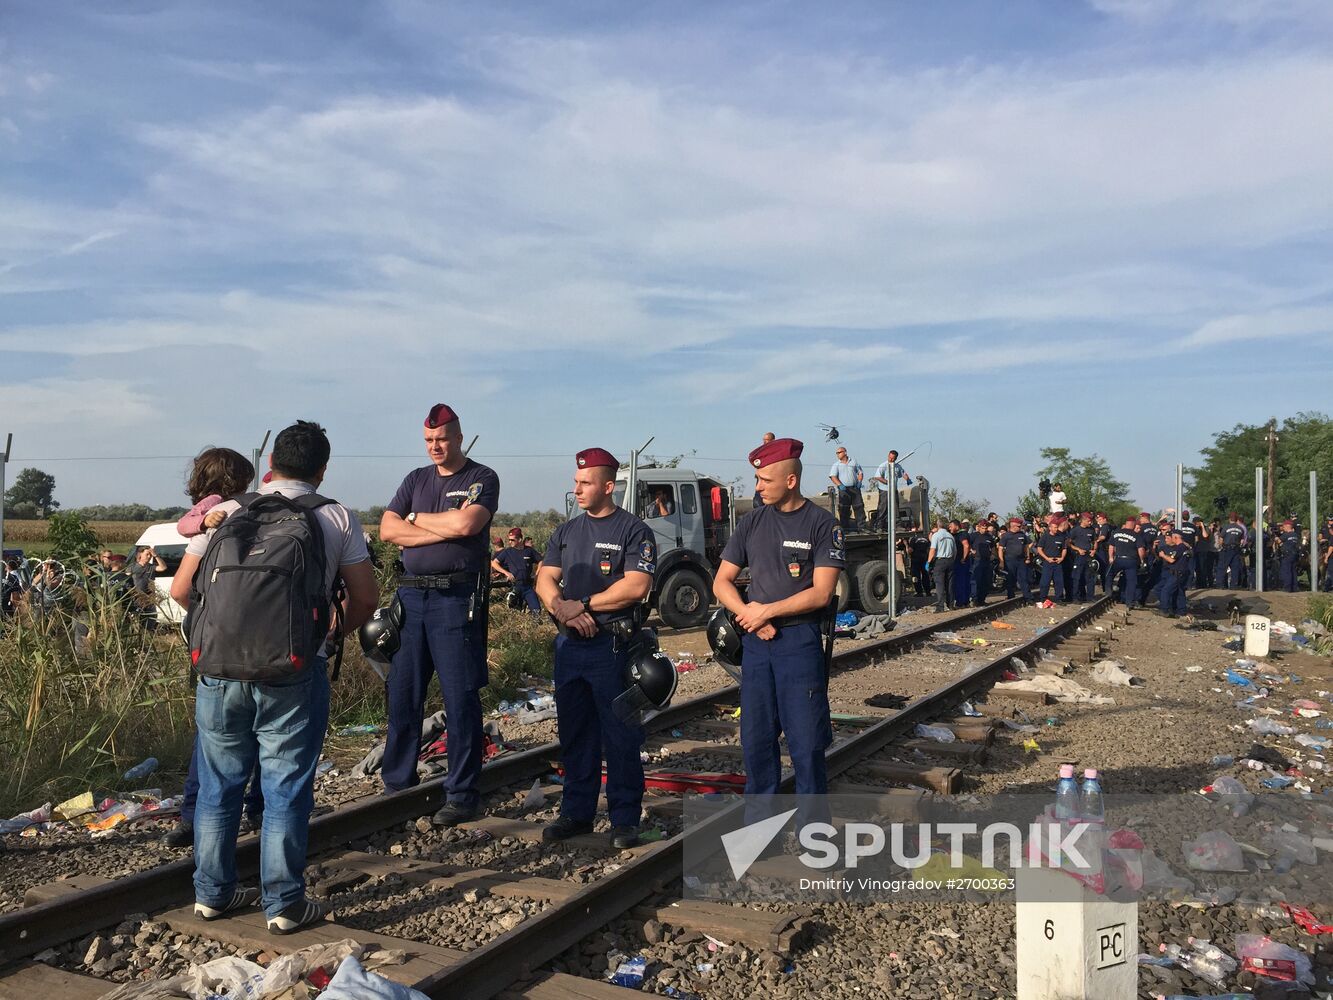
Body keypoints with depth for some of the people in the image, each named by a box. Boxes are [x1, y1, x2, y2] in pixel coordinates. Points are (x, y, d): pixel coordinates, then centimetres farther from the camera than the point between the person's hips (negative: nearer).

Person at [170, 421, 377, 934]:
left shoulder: (225, 513, 8)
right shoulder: (337, 519, 3)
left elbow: (180, 590, 8)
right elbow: (365, 598, 0)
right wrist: (339, 629, 21)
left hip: (220, 667, 3)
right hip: (293, 672, -2)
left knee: (218, 784, 17)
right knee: (286, 789, 7)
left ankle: (212, 892, 29)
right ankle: (284, 903, 15)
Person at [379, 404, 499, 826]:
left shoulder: (482, 479, 1)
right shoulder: (416, 479, 16)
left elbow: (465, 524, -17)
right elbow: (388, 529, 4)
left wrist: (417, 518, -1)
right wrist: (442, 529, -8)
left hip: (457, 597, -5)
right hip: (412, 594, 5)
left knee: (461, 699, -2)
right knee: (403, 695, 9)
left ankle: (462, 794, 7)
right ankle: (397, 784, 21)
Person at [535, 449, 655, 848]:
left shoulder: (634, 531, -4)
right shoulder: (566, 531, 15)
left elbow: (636, 586, -15)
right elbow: (545, 580, 9)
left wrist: (583, 604, -12)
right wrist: (562, 608, -11)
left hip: (612, 646, -6)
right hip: (569, 645, 6)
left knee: (620, 737, 0)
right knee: (574, 734, 12)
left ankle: (625, 819, 10)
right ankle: (577, 812, 23)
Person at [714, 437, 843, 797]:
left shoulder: (822, 524, -4)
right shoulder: (752, 522, 8)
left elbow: (821, 593, -11)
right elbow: (722, 583, 8)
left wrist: (767, 611, -12)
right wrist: (749, 614, -9)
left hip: (801, 641, -4)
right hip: (756, 641, 4)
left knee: (806, 741, 0)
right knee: (755, 738, 10)